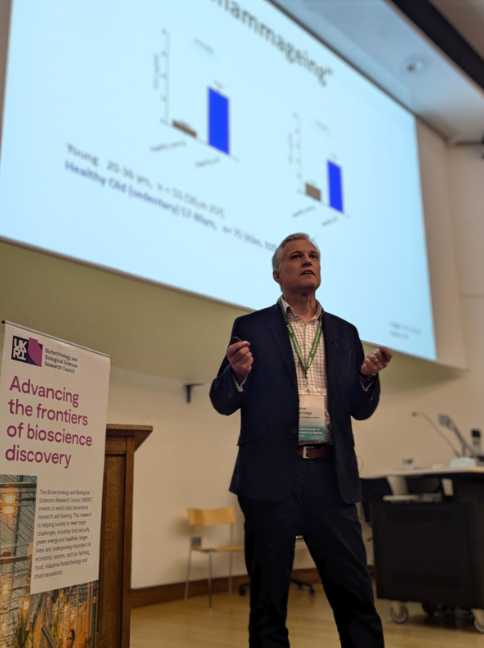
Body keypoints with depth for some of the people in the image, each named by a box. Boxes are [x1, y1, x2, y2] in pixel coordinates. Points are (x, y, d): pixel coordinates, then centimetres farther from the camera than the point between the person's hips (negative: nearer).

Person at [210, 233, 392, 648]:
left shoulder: (345, 333, 15)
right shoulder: (252, 328, 7)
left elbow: (361, 410, 14)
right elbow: (223, 402, 5)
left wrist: (369, 376, -7)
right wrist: (239, 373, -17)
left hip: (331, 476, 2)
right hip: (271, 476, -2)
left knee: (356, 596, 2)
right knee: (268, 601, 7)